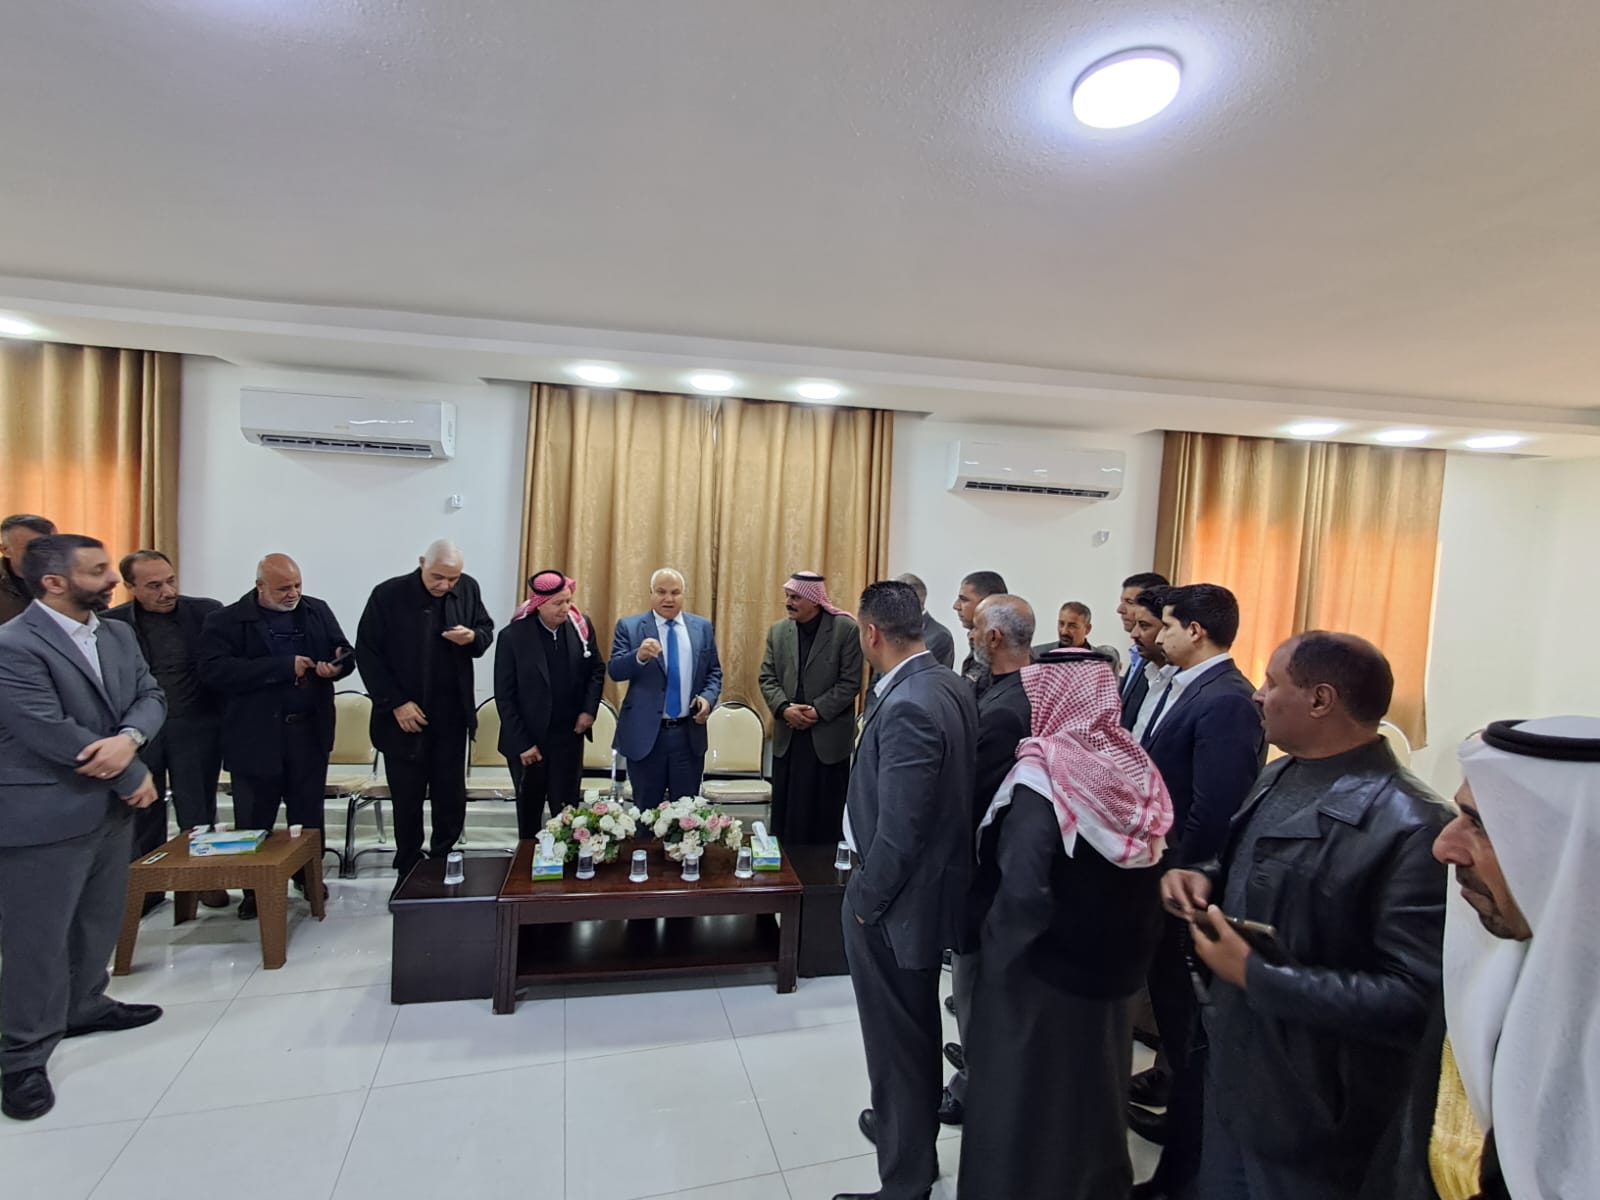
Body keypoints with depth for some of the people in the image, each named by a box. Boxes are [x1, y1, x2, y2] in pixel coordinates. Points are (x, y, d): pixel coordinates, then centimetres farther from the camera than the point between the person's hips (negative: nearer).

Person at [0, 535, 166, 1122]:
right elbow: (51, 733, -23)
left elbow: (150, 695, 3)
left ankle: (85, 1005, 41)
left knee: (100, 921, 21)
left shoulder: (118, 634, 6)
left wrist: (129, 738, -19)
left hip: (111, 806, 8)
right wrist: (133, 778, -14)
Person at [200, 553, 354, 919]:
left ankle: (309, 875, 29)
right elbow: (215, 671, -18)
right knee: (254, 819, 8)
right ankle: (254, 888, 23)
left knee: (309, 812, 13)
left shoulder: (318, 611, 6)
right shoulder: (226, 621, -5)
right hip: (255, 735, -3)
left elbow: (347, 653, 10)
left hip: (310, 731, 3)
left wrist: (337, 666, -14)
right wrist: (284, 667, -21)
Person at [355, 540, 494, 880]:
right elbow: (367, 653, -8)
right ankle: (408, 872, 24)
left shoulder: (469, 589, -2)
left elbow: (486, 632, 9)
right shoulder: (388, 594, -11)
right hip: (405, 716, -2)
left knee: (452, 798, 8)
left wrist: (473, 638, -16)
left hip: (452, 715, 3)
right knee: (407, 800, 9)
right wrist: (396, 703, -14)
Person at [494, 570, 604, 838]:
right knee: (529, 811, 18)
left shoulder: (581, 626, -5)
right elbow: (504, 696, -9)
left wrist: (589, 708, -4)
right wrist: (522, 743, -12)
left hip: (569, 737, 1)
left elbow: (597, 669, 10)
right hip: (527, 740, -1)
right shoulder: (512, 636, -13)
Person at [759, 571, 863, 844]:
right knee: (785, 814, 10)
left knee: (826, 815, 6)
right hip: (788, 736, 4)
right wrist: (784, 708, -13)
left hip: (828, 737, -4)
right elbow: (767, 678, 5)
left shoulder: (846, 629, -8)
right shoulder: (778, 631, 6)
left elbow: (850, 683, -11)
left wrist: (817, 711, -17)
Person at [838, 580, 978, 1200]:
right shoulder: (954, 688, -1)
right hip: (936, 884, 9)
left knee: (898, 1040, 11)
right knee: (916, 1028, 28)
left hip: (898, 900, -9)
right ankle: (907, 1125, 51)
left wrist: (866, 901, -12)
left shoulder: (906, 708, -28)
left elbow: (898, 832, -27)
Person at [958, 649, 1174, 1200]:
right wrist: (1128, 948, 14)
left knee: (1025, 1100, 15)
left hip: (1041, 971, -6)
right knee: (1091, 1092, 27)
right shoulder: (1137, 770, -6)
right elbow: (1151, 873, 3)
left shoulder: (1043, 776, -24)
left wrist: (994, 949, -13)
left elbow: (1024, 894, -31)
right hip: (1116, 966, 6)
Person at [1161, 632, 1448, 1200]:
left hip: (1313, 1115, -7)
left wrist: (1256, 976, -27)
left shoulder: (1409, 825, -26)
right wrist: (1204, 877, -6)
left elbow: (1414, 998, -28)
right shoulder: (1281, 776, 1)